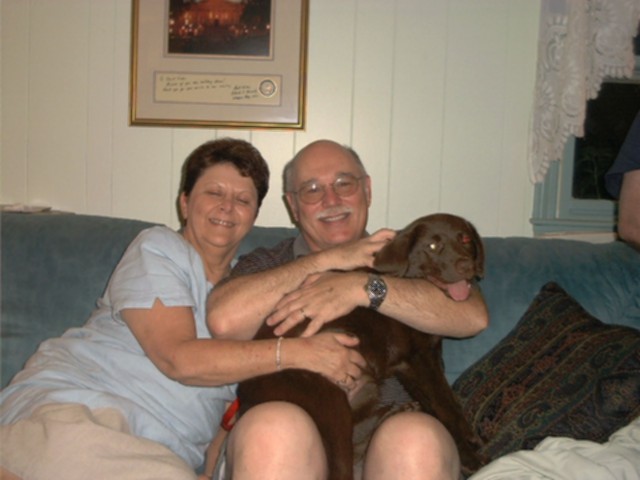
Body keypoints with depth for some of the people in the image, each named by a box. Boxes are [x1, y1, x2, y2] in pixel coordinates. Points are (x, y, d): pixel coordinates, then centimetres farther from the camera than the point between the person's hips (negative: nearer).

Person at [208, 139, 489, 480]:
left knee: (417, 439, -33)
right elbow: (223, 320, -3)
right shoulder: (266, 266, 21)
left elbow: (473, 316, 1)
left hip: (386, 442, 1)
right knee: (272, 427, -34)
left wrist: (362, 288, -9)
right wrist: (328, 260, 0)